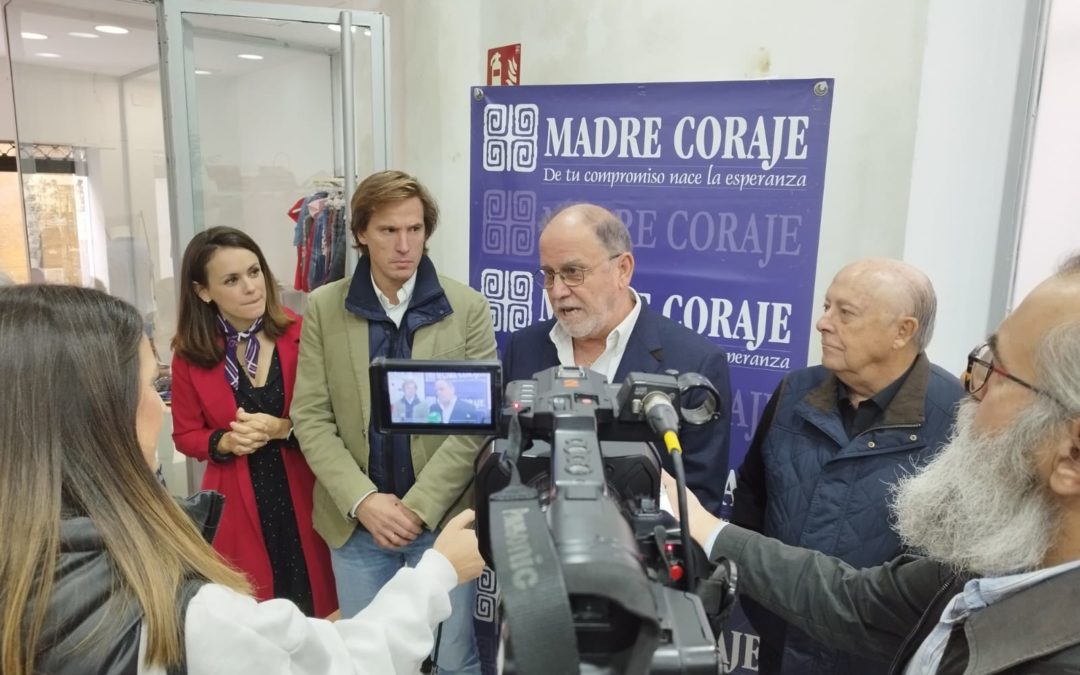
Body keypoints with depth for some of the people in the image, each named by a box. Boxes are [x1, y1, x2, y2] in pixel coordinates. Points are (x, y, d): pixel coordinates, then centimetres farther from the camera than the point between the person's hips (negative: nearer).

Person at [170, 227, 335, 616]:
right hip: (237, 505, 1)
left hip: (304, 495, -1)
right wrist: (225, 442, -13)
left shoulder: (301, 335, -11)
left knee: (314, 600, 11)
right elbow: (185, 435, 6)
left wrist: (283, 429, -20)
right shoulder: (190, 355, -4)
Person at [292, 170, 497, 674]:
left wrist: (418, 506, -14)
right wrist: (363, 500, -13)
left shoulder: (468, 308, -4)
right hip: (356, 522, 2)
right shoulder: (323, 309, 0)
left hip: (443, 518, -1)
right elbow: (310, 417, -2)